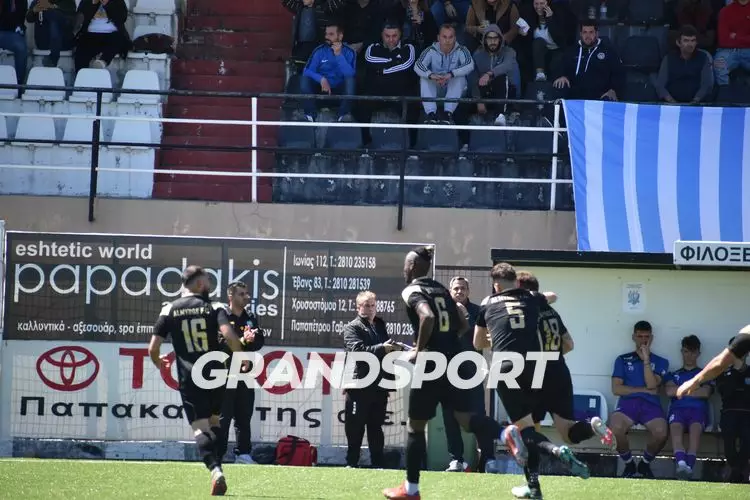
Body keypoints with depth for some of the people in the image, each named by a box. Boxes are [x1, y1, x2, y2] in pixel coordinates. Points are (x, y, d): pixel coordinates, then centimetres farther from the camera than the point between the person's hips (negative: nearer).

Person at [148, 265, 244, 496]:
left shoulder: (169, 310, 5)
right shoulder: (214, 307, 1)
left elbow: (153, 348, 1)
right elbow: (229, 335, -17)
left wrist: (159, 363, 24)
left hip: (189, 379, 0)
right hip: (215, 374, 1)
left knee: (200, 427, -5)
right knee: (214, 422, 21)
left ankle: (215, 470, -25)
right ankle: (216, 466, 14)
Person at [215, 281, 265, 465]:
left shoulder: (251, 317, 13)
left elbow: (260, 340, 9)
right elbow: (220, 343, -17)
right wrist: (242, 341, -25)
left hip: (245, 373, 6)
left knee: (244, 416, 11)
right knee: (223, 416, -5)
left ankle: (243, 454, 18)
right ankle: (217, 455, -3)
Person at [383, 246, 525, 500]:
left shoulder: (412, 291, -7)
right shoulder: (441, 289, 16)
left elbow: (427, 317, -26)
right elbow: (463, 325, 18)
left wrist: (419, 351, -15)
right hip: (453, 361, 7)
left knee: (416, 426, 6)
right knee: (465, 417, 6)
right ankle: (506, 433, -24)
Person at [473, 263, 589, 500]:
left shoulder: (488, 304, 14)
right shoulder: (531, 299, 18)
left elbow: (478, 343, 28)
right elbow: (552, 296, 43)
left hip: (507, 370, -3)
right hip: (534, 367, 3)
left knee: (525, 429, -1)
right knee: (528, 425, 17)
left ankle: (557, 451, -31)